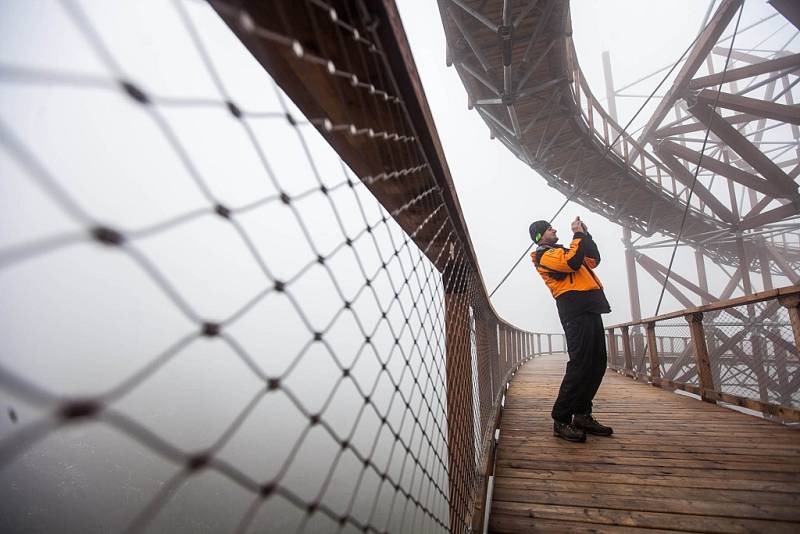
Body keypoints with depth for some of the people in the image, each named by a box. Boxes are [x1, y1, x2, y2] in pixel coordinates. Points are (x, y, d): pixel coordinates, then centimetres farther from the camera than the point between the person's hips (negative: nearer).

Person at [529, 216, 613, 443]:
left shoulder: (561, 252, 28)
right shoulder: (545, 255, -2)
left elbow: (593, 260, 29)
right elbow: (573, 262, -19)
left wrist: (586, 234, 21)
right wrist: (579, 235, -6)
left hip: (589, 308, 10)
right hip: (575, 309, -10)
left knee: (597, 363, 8)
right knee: (580, 364, -14)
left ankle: (582, 415, 16)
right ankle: (561, 420, -9)